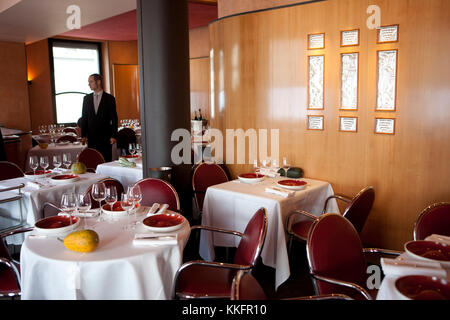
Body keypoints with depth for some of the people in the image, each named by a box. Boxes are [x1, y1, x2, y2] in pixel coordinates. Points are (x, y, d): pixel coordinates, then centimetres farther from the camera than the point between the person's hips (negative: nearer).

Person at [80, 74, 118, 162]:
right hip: (91, 136, 3)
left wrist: (114, 136, -8)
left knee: (107, 161, 0)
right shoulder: (86, 98, 10)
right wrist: (83, 135, 3)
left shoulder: (109, 98, 0)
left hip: (106, 136, -3)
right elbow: (84, 118, 10)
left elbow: (114, 118, -2)